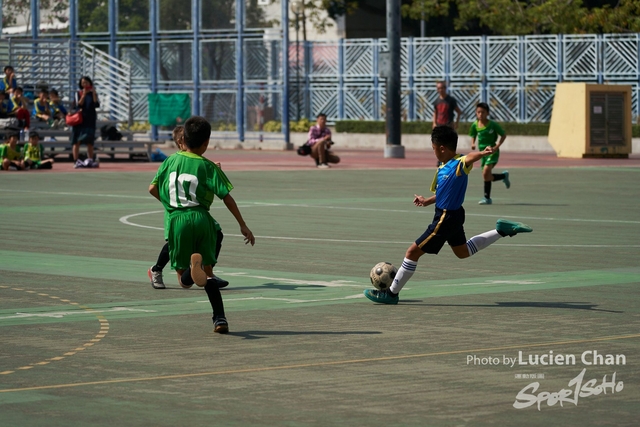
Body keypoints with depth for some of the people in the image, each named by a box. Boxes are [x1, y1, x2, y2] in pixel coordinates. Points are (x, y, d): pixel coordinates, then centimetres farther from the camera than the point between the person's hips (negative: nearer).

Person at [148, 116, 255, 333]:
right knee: (208, 272, 15)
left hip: (177, 220, 1)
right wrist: (243, 226, 2)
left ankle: (192, 267, -30)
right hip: (201, 218, -1)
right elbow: (227, 197, -4)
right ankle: (220, 318, 2)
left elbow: (153, 189, 10)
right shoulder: (207, 167, -2)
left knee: (184, 280, 8)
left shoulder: (171, 160, 7)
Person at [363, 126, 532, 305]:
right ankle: (502, 230, 31)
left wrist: (483, 153, -64)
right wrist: (426, 201, 14)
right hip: (452, 216, 10)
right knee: (462, 252, 31)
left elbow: (470, 158, -46)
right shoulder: (442, 169, 4)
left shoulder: (459, 164, -22)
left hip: (446, 219, -10)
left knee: (413, 251, -3)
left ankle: (392, 293, 7)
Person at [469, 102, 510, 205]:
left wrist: (497, 146, -13)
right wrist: (473, 143, -4)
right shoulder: (475, 125, 0)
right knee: (487, 177, 6)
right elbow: (473, 136, 17)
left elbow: (504, 135, -1)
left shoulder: (493, 125, -11)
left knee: (486, 174, -21)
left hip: (492, 151, -6)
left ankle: (487, 197, -7)